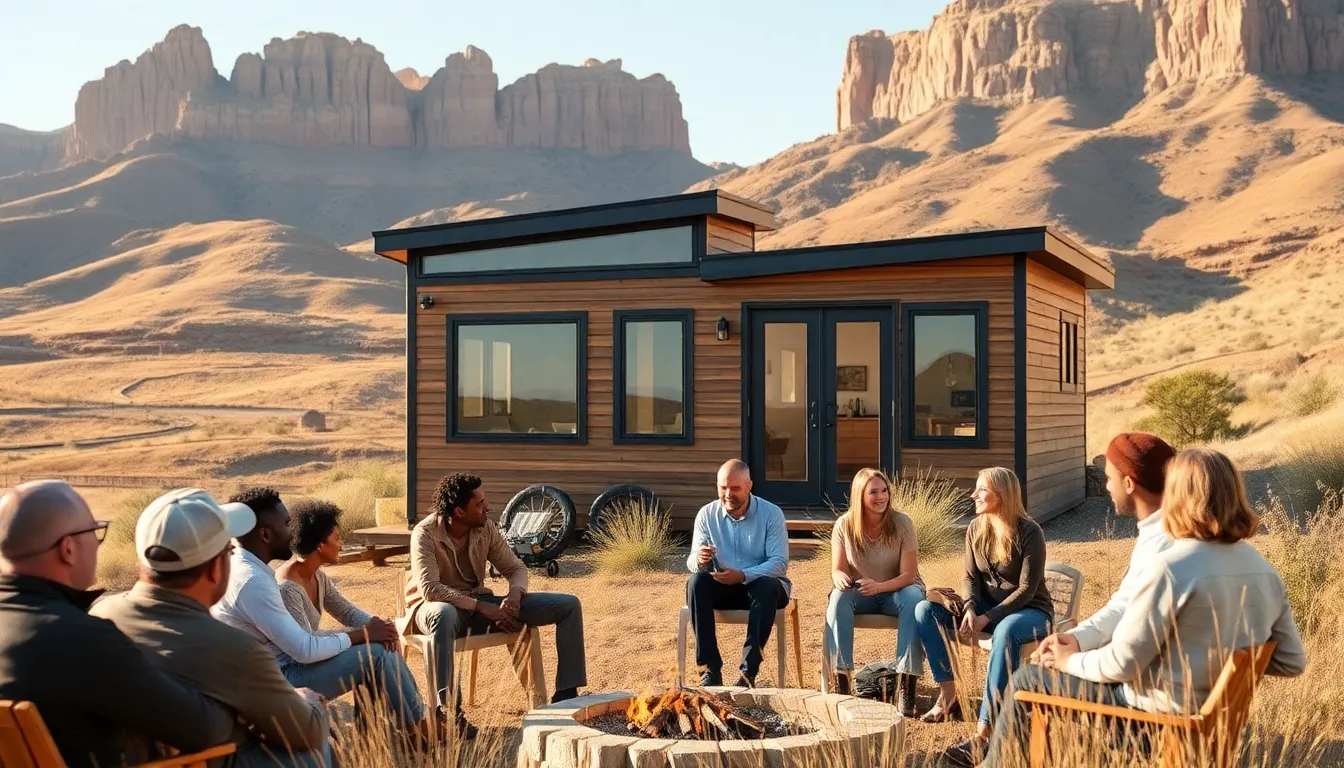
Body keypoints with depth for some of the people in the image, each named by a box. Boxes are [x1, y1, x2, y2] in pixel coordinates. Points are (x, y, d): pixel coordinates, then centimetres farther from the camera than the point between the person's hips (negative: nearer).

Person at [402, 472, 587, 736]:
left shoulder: (486, 527, -3)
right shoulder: (425, 534, -19)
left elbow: (515, 567, 5)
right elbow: (429, 588, -30)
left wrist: (515, 594, -19)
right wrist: (482, 607, -33)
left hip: (480, 604, 6)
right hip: (439, 608, -6)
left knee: (569, 605, -7)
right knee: (444, 614, -47)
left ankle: (566, 694, -6)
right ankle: (448, 711, -41)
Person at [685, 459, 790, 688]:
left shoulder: (771, 513, -10)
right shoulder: (707, 514, -3)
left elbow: (780, 563, -18)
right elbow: (692, 563, -5)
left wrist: (743, 575, -35)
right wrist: (699, 560, -32)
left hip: (763, 585, -2)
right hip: (723, 586, 3)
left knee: (766, 586, -37)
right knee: (696, 582, -28)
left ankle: (749, 671, -33)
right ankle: (711, 668, -28)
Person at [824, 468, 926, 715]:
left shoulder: (902, 523, -12)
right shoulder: (844, 525, -7)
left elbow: (908, 574, -14)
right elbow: (837, 570, -5)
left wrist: (879, 586, -34)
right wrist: (840, 579, -31)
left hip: (896, 591, -1)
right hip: (859, 593, 1)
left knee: (914, 599, -35)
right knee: (838, 598, -33)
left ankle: (906, 685, -36)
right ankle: (840, 681, -35)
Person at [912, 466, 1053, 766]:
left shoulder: (1029, 532, -16)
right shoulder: (975, 529, 1)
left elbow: (1027, 589, -19)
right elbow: (971, 577, 2)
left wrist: (987, 618, -27)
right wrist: (970, 610, -19)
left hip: (1030, 611, -6)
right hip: (986, 607, 6)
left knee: (1006, 631, -43)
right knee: (925, 610, -13)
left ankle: (983, 734, -47)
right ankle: (948, 696, -13)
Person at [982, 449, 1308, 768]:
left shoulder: (1171, 567, -25)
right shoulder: (1265, 570, -4)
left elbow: (1121, 663, -21)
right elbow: (1292, 661, 3)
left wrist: (1071, 661, -2)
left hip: (1157, 717, -8)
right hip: (1214, 715, 8)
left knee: (1027, 680, 11)